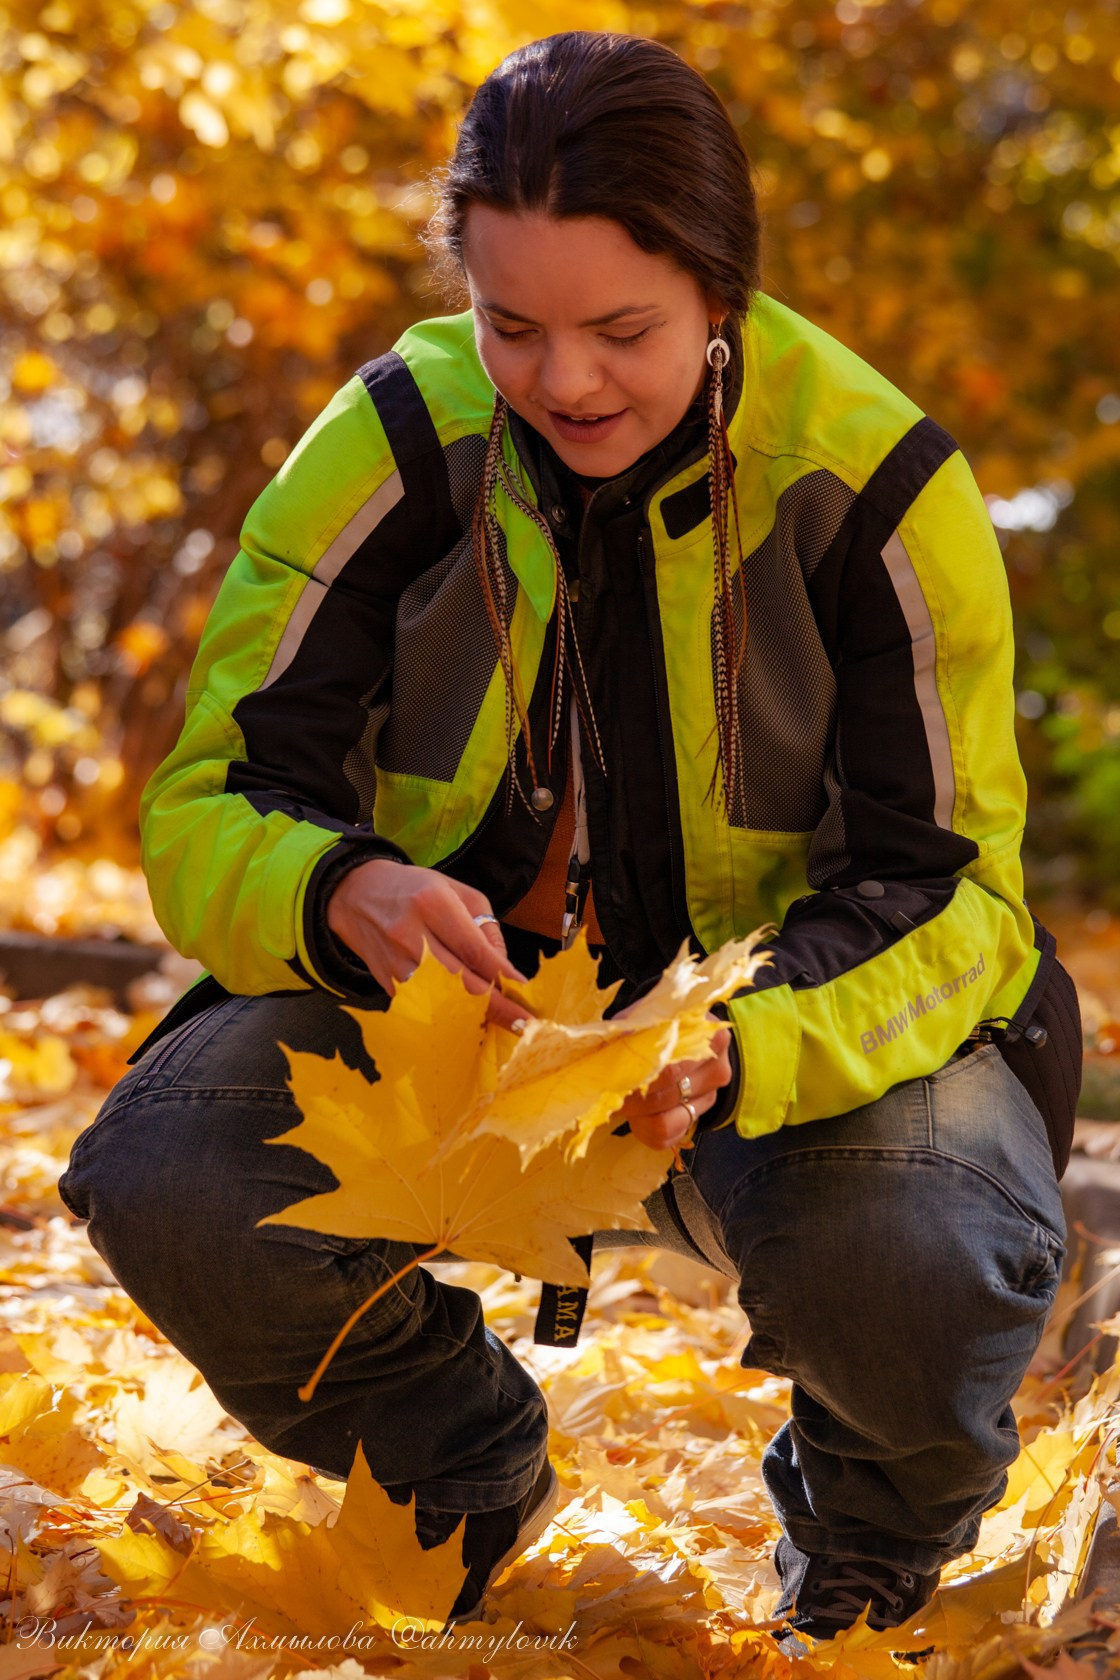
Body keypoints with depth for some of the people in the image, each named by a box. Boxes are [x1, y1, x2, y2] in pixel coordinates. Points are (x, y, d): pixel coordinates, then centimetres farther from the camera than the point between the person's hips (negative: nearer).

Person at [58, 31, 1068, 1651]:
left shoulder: (876, 485, -18)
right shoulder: (393, 448, -14)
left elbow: (947, 890, -15)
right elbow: (206, 805, -12)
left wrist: (736, 1053, -37)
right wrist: (344, 894, -38)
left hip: (798, 1014, -2)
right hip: (457, 984, 2)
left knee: (917, 1270, -35)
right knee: (162, 1184, -25)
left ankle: (873, 1555, 7)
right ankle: (467, 1479, 10)